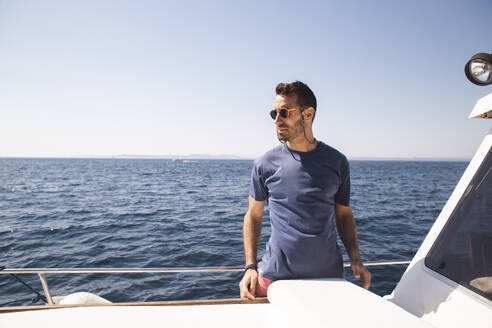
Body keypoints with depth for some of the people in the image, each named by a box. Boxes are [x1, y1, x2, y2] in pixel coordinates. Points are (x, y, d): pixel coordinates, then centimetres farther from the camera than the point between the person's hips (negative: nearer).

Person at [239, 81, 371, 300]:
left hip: (327, 274, 1)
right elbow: (253, 216, 3)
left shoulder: (336, 161, 1)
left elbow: (343, 214, 9)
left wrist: (355, 259, -2)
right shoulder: (265, 163, -2)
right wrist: (250, 267, -5)